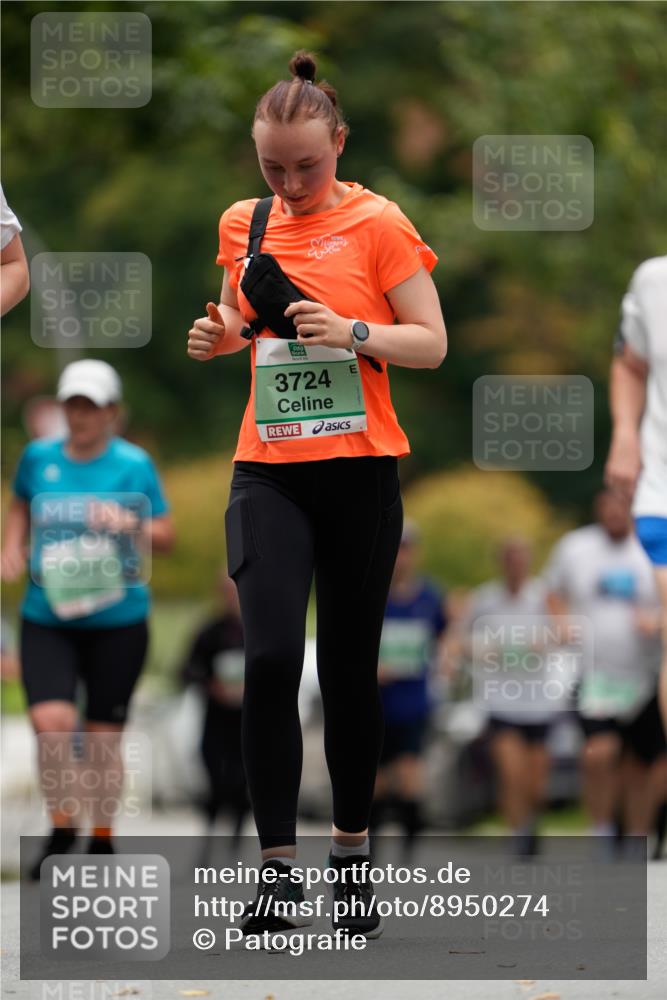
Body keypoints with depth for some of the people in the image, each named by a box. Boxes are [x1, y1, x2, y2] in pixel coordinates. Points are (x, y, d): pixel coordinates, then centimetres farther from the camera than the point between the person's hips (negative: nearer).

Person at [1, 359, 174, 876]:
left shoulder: (133, 464, -3)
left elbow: (166, 536, 0)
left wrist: (129, 522, -19)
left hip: (117, 621, -1)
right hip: (46, 618, 1)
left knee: (104, 736, 5)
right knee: (51, 722, -17)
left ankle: (102, 841, 24)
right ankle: (62, 828, 4)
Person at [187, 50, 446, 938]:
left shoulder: (377, 224, -4)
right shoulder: (243, 225, 8)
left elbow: (431, 342, -4)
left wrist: (354, 333, -21)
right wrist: (219, 335, 2)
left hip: (360, 471, -2)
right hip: (269, 470, 2)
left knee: (350, 667, 5)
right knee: (270, 657, -13)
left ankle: (352, 853, 20)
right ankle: (278, 860, -6)